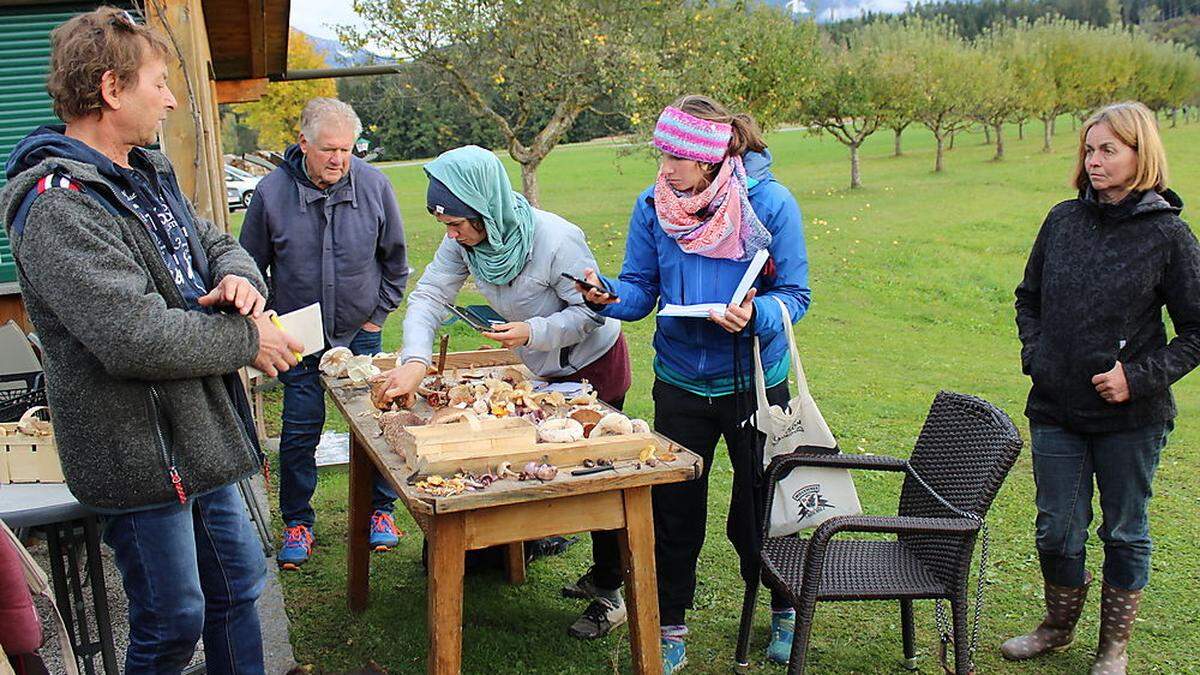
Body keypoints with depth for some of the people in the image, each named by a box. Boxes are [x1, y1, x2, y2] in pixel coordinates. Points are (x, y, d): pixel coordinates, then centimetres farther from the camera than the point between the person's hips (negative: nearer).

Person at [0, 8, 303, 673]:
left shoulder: (148, 175, 9)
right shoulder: (58, 207, -22)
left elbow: (217, 244, 18)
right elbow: (135, 338, -30)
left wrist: (240, 276, -7)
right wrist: (246, 340, -16)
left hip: (200, 433, 9)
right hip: (141, 457, -9)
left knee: (238, 583, 21)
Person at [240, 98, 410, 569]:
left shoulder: (374, 185, -8)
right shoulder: (272, 192, -11)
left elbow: (395, 260, 5)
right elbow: (252, 266, 2)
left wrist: (379, 314, 4)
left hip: (360, 332, 1)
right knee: (300, 430, 2)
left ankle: (380, 511, 25)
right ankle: (297, 523, 19)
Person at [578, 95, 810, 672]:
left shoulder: (771, 204, -14)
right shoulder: (652, 206, -6)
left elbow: (794, 294, -10)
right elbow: (640, 291, -2)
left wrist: (756, 316, -30)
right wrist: (607, 295, -24)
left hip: (754, 382, -2)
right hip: (680, 381, 2)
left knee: (759, 508, 11)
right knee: (672, 509, 8)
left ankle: (783, 611, 39)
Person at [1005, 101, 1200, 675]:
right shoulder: (1063, 220, 2)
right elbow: (1028, 297, 16)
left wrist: (1139, 376, -15)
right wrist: (1034, 353, 2)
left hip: (1130, 417, -3)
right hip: (1056, 411, 3)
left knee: (1125, 533, 13)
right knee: (1056, 531, 11)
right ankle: (1059, 626, 35)